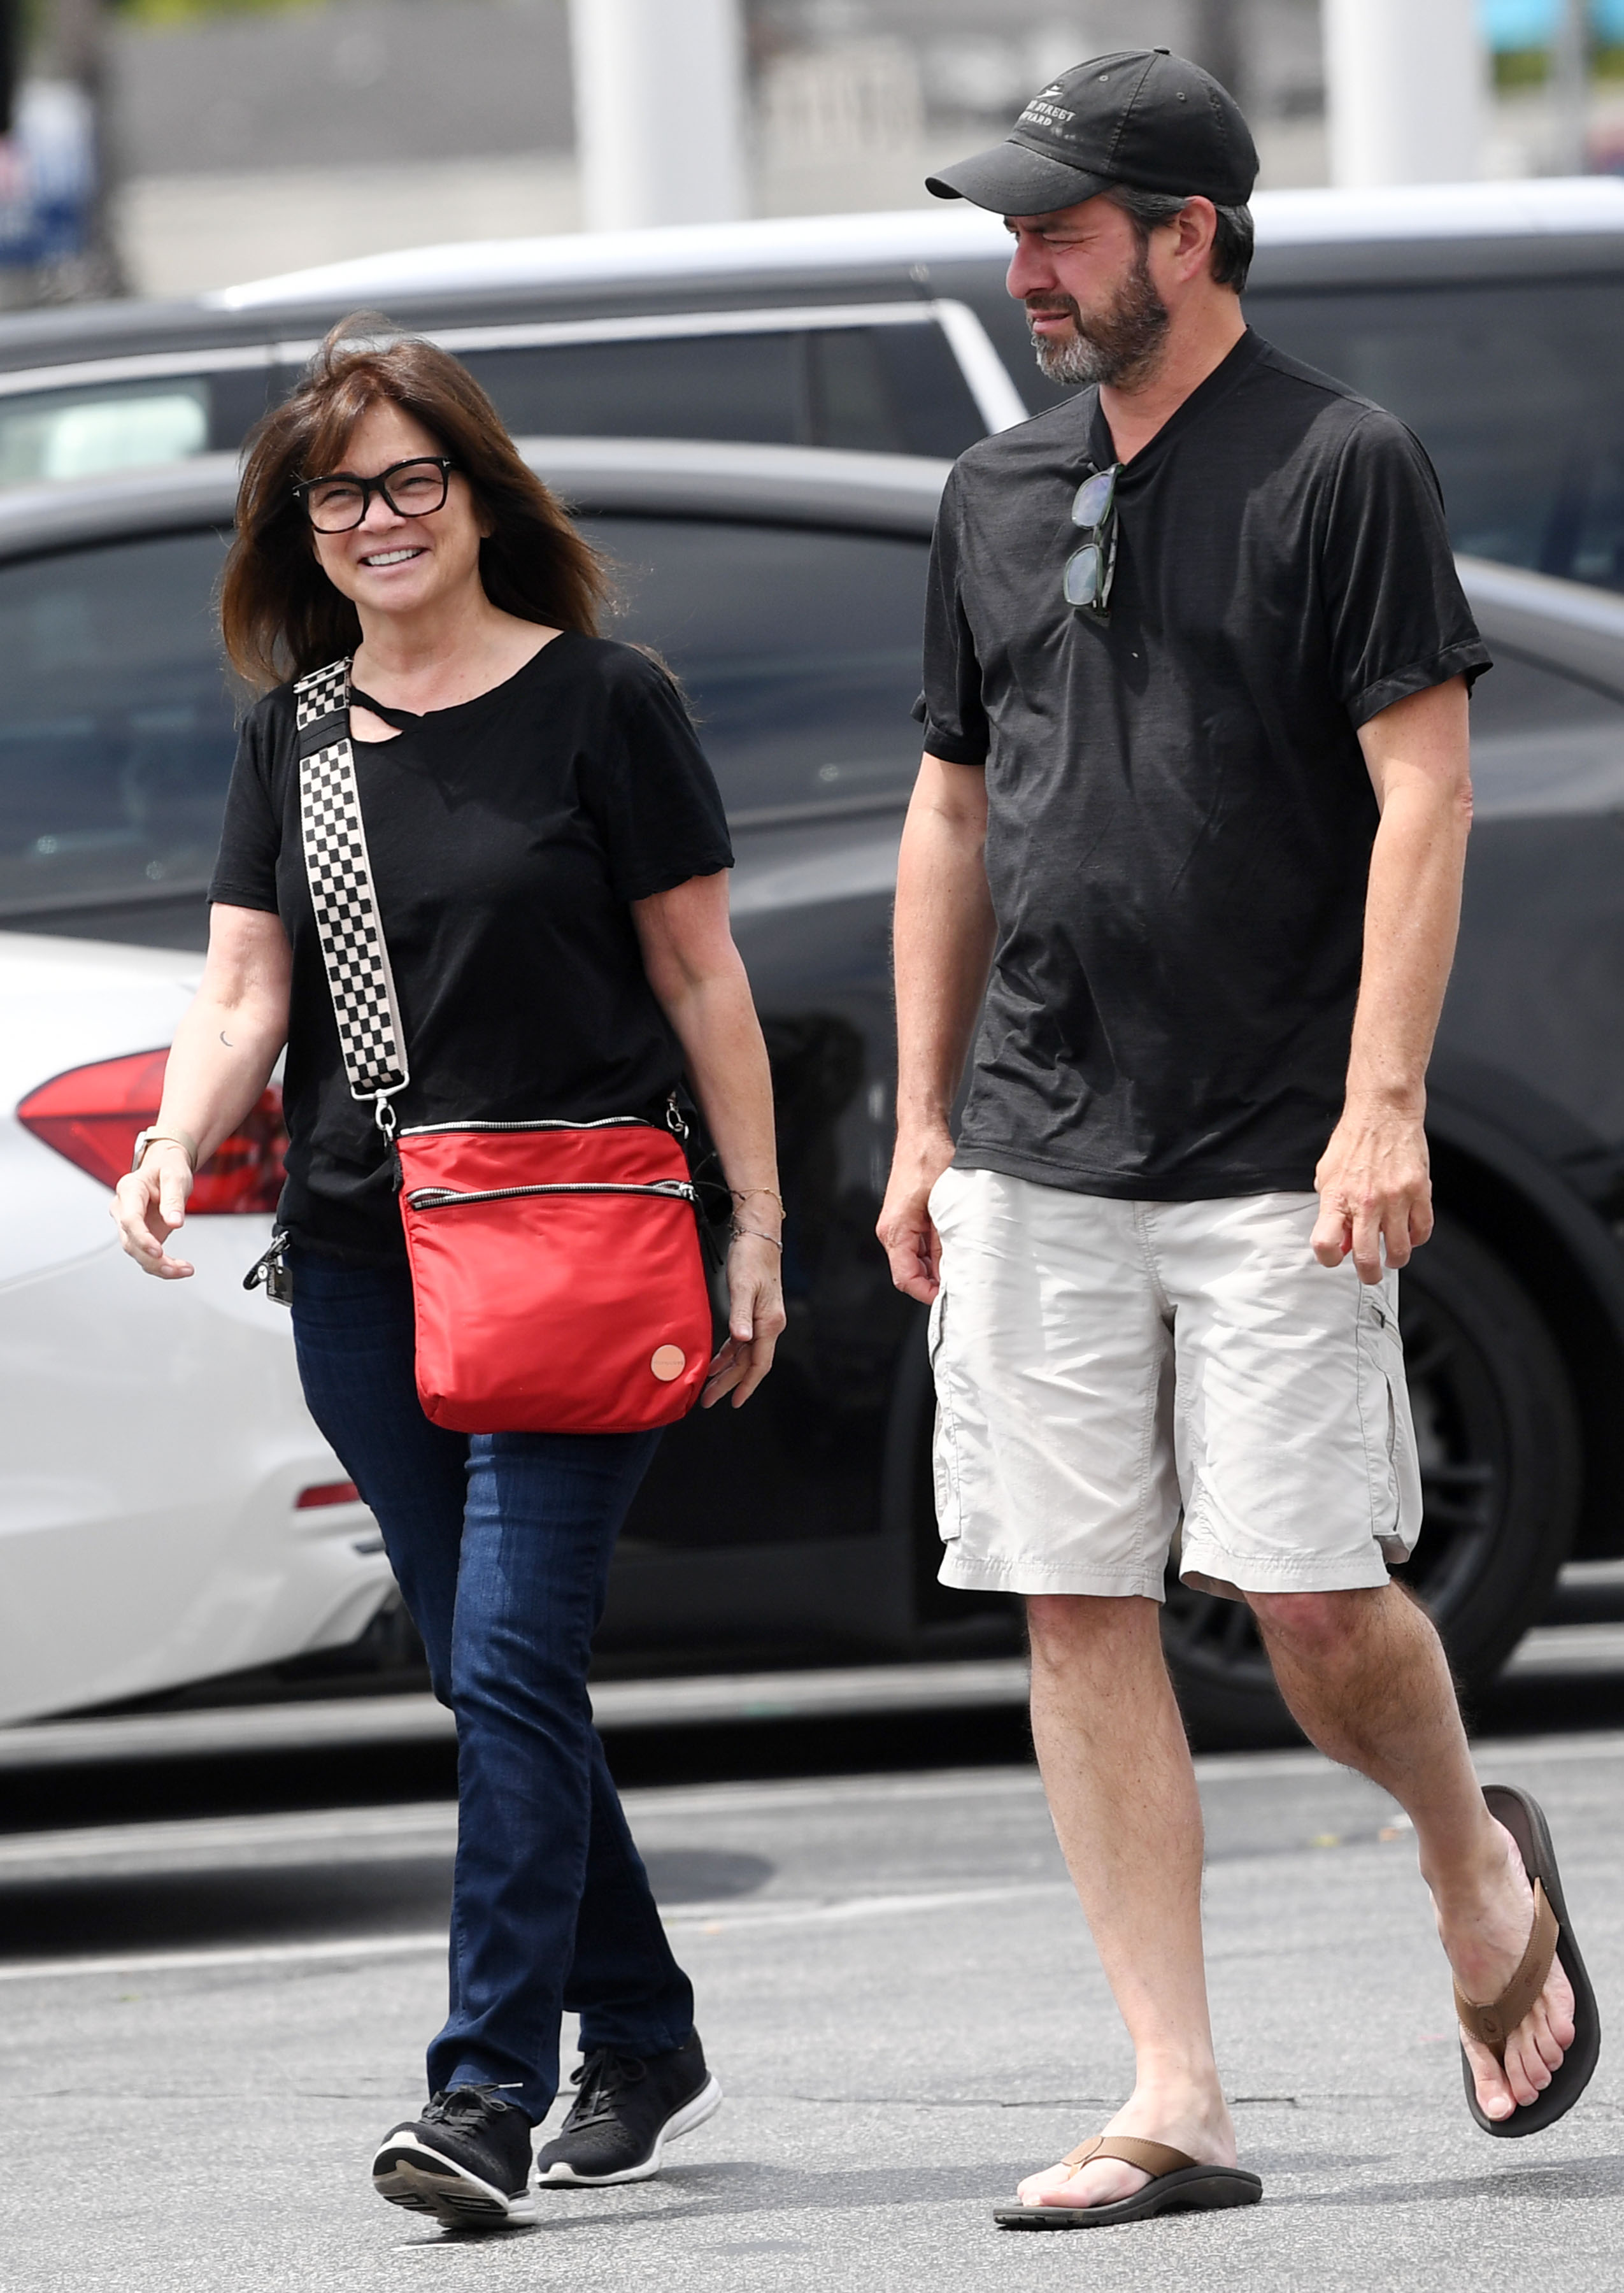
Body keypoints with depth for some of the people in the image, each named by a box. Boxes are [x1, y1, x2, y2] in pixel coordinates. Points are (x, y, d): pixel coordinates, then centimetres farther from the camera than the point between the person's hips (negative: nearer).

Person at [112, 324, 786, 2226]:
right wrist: (175, 1143, -15)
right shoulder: (290, 732, 10)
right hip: (358, 1264, 5)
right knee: (486, 1677, 11)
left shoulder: (600, 701, -2)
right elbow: (245, 991, 5)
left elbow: (702, 980, 0)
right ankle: (644, 2048, 25)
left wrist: (756, 1227, -2)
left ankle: (488, 2091, -16)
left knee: (512, 1658, -14)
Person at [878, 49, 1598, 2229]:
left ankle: (1479, 1870, 24)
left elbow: (1423, 796, -9)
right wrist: (923, 1123, 13)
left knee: (1315, 1602, -8)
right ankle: (1175, 2103, 3)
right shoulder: (999, 495, 13)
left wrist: (1382, 1104, -17)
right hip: (1038, 1158, 5)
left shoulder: (1345, 466, -4)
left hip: (1274, 1156, -5)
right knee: (1078, 1608, 0)